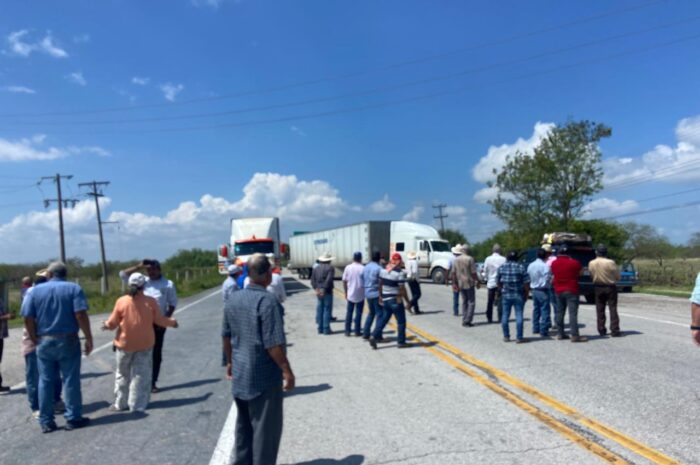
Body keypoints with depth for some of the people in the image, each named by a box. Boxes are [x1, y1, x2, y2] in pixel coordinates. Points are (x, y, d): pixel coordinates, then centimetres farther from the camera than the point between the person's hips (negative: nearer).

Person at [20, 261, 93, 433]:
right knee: (70, 381, 4)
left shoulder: (36, 291, 5)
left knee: (45, 382, 10)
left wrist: (35, 340, 9)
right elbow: (81, 315, -13)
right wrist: (88, 338, -7)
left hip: (44, 342, 3)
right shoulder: (73, 288, -3)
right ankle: (73, 418, 9)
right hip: (68, 341, -2)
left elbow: (28, 319, -1)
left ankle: (46, 422, 14)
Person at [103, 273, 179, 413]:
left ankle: (120, 404, 24)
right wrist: (172, 322, 16)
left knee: (123, 374, 16)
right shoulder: (151, 301, -9)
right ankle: (138, 405, 10)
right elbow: (159, 320, -2)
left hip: (125, 343, 0)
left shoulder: (121, 301, -11)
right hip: (145, 344, 0)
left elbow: (113, 323, -3)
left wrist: (105, 325, 20)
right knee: (141, 375, 9)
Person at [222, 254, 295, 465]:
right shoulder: (266, 300, -21)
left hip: (240, 374, 8)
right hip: (264, 376, -8)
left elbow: (226, 336, 13)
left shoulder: (234, 299, 3)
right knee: (265, 428, 6)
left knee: (243, 424, 21)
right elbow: (273, 344, -23)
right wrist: (287, 371, -14)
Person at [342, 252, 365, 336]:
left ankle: (347, 331, 10)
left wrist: (346, 292, 12)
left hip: (350, 294, 2)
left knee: (349, 313, 9)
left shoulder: (348, 267, -2)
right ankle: (357, 331, 10)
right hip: (360, 295, -2)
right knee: (358, 313, 6)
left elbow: (344, 281, 1)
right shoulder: (363, 268, -9)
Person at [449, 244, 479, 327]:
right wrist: (477, 281, -3)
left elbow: (453, 273, 8)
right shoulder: (470, 259, -11)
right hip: (469, 283, -6)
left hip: (460, 284, 6)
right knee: (471, 302, 1)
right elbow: (473, 272, -13)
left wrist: (454, 283, 15)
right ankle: (467, 320, -6)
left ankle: (464, 320, 14)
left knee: (464, 302, 15)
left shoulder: (456, 260, 6)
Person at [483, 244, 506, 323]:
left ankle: (489, 318, 14)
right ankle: (499, 318, 1)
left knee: (490, 301, 10)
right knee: (500, 301, 3)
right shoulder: (503, 259, -8)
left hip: (491, 283, 1)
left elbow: (485, 271, 1)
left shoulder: (488, 259, -4)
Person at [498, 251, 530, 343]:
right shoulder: (520, 267, -8)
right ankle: (519, 337, 3)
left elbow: (498, 281, 6)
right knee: (519, 316, 2)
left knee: (505, 316, 11)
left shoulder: (502, 267, -1)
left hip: (506, 295, 2)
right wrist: (526, 294, 2)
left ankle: (506, 336, 18)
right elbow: (526, 282, -9)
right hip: (518, 295, -2)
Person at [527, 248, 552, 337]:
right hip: (543, 291, -7)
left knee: (536, 309, 17)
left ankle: (535, 328, 24)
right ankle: (543, 331, -4)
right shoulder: (545, 266, -17)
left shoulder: (530, 265, 6)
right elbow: (547, 279, -18)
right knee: (544, 310, -3)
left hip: (534, 290, 7)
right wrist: (550, 282, 1)